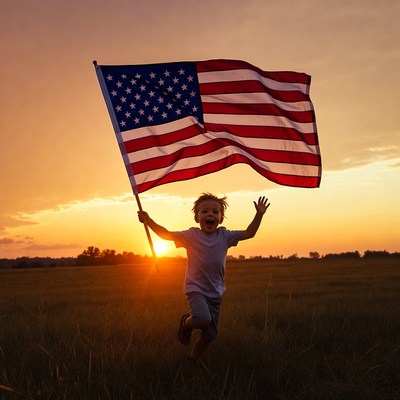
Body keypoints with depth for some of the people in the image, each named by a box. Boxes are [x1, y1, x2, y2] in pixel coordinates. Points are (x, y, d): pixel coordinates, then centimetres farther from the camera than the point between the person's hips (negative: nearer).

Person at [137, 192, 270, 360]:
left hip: (215, 292, 4)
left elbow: (249, 233, 4)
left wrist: (259, 214, -6)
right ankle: (186, 323, 4)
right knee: (203, 319, -32)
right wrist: (148, 221, -24)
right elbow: (166, 234, -12)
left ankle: (193, 358, 35)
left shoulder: (224, 236, -1)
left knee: (210, 334, 7)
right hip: (195, 289, -4)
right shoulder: (191, 236, -9)